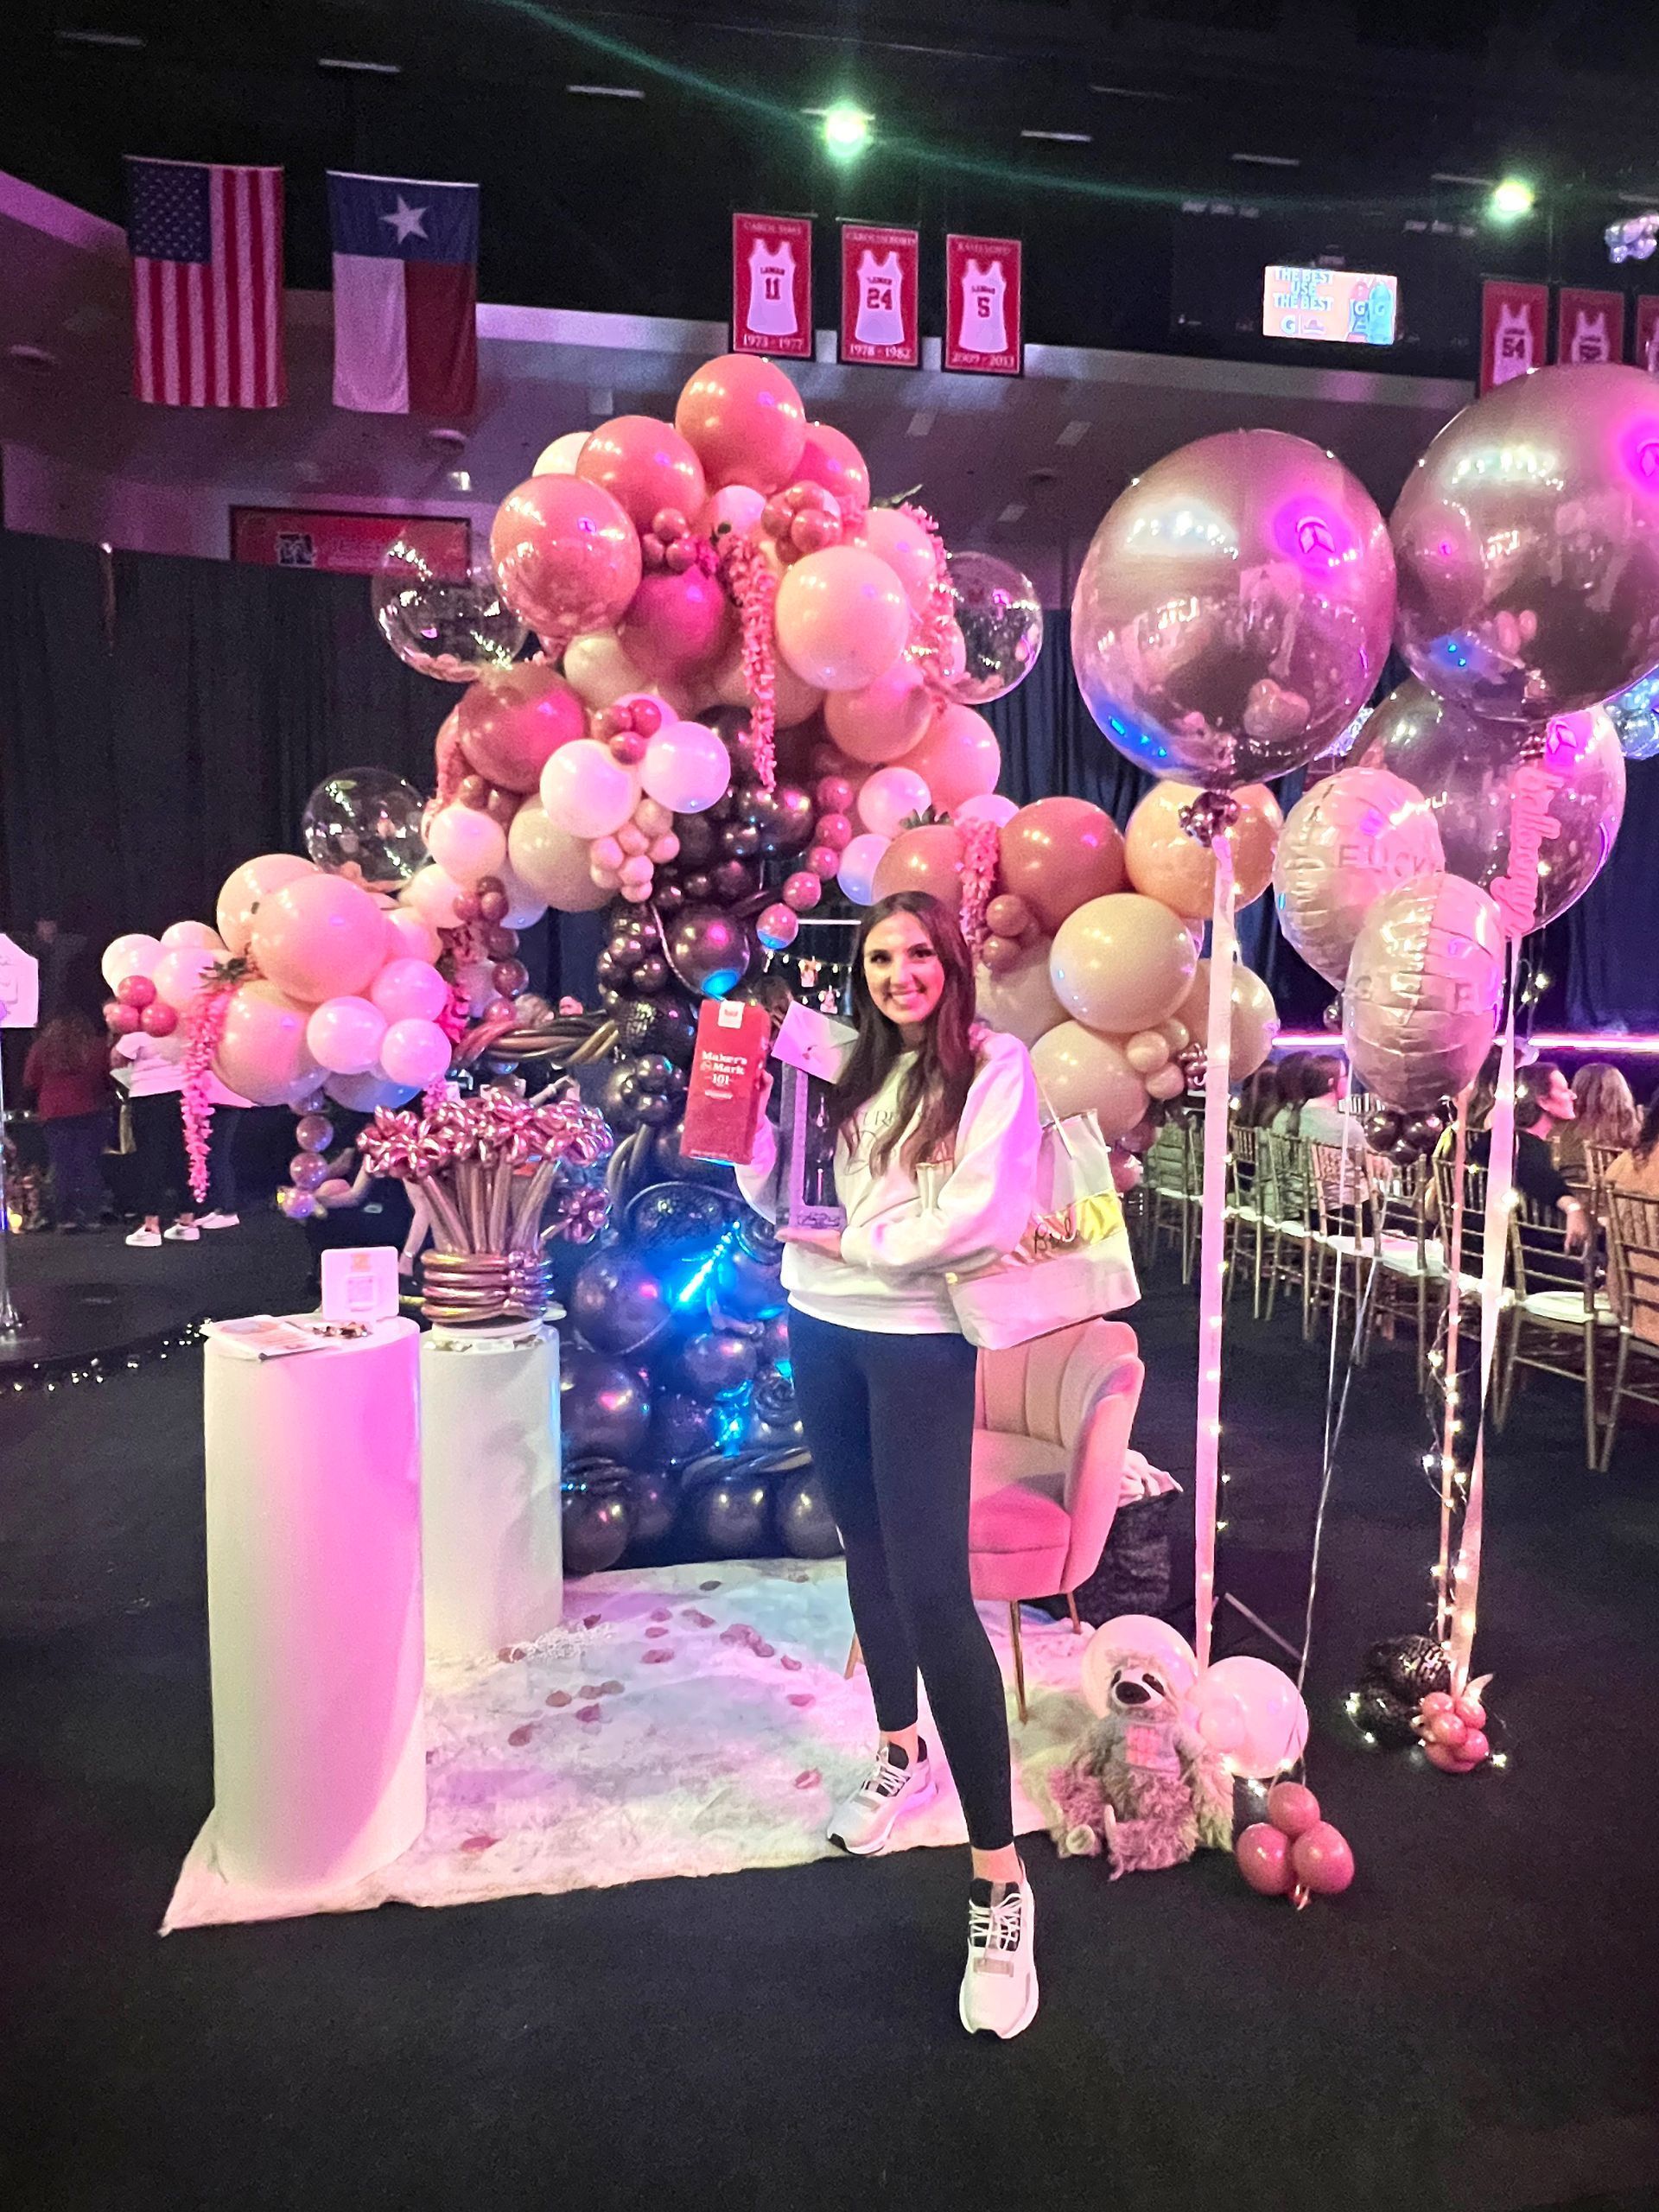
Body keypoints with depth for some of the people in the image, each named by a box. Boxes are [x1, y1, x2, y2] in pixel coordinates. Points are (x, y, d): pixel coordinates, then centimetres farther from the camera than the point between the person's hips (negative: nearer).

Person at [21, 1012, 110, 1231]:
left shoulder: (41, 1048, 3)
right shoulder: (97, 1047, 0)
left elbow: (30, 1084, 6)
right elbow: (111, 1078, 3)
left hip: (55, 1114, 1)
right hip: (92, 1112, 0)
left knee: (62, 1167, 3)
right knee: (91, 1165, 3)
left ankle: (65, 1218, 0)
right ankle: (91, 1216, -1)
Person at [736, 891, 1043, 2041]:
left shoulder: (994, 1066, -6)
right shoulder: (848, 1066, 9)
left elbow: (984, 1214, -17)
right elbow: (774, 1194, 8)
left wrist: (853, 1237, -12)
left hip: (918, 1341, -6)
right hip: (820, 1329, 6)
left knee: (933, 1588, -11)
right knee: (867, 1545, 18)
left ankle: (1000, 1876, -3)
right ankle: (901, 1753, 39)